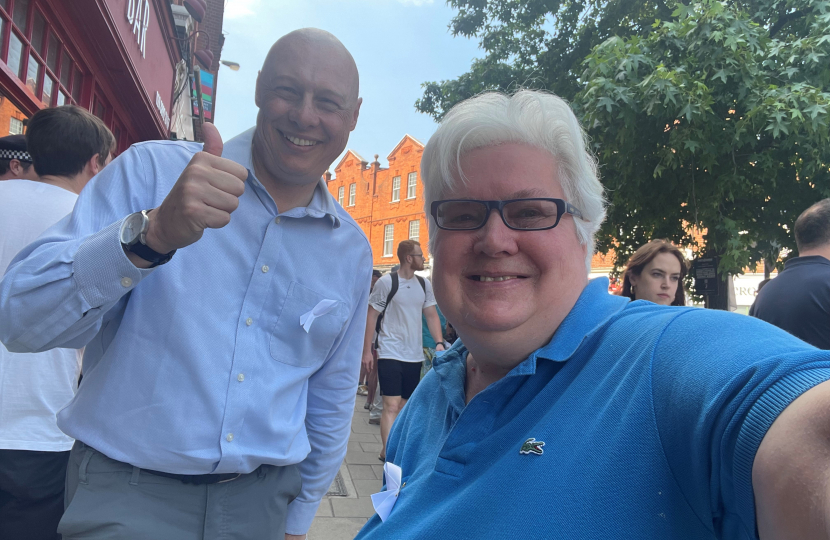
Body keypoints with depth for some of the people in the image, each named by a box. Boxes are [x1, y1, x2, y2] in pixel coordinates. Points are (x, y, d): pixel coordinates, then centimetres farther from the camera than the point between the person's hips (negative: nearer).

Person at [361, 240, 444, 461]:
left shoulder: (424, 284, 8)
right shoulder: (386, 282, -8)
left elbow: (432, 315, 12)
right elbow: (371, 316, -5)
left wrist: (439, 342, -3)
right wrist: (366, 350, -7)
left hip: (414, 356, 6)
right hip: (390, 354, -6)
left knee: (404, 405, 11)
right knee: (391, 405, -10)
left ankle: (387, 450, 24)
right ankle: (388, 453, -7)